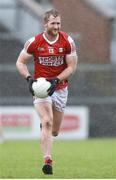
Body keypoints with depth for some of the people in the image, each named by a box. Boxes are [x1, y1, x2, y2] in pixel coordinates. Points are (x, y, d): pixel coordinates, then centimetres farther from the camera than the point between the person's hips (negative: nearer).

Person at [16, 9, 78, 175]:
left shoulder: (68, 41, -8)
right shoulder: (34, 42, -10)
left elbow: (72, 66, -5)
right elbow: (20, 62, -1)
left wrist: (56, 80, -19)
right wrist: (29, 78, -19)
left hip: (60, 88, 2)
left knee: (54, 131, 11)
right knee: (47, 122, -23)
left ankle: (44, 126, 49)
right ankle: (47, 161, -24)